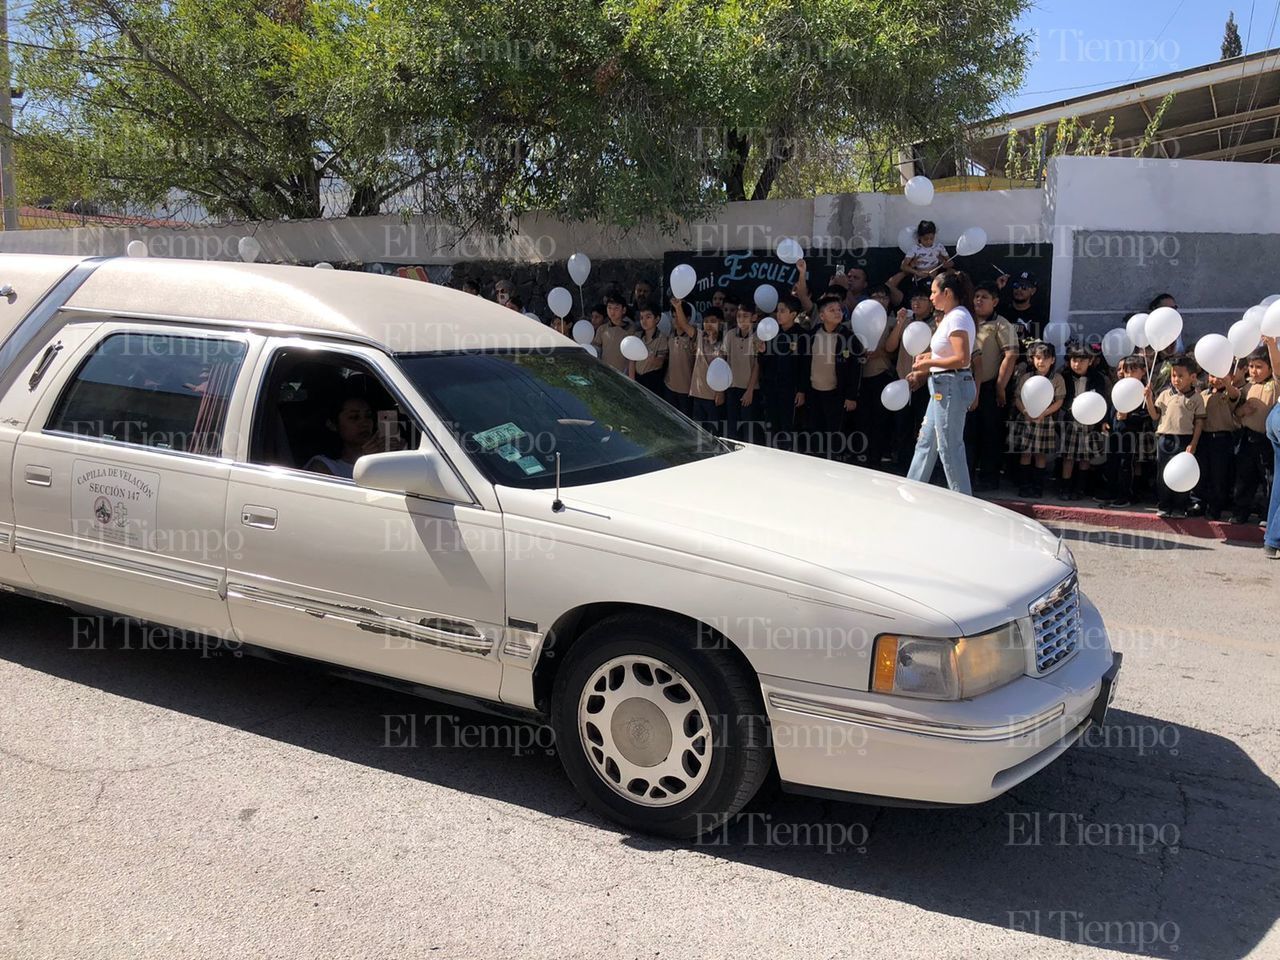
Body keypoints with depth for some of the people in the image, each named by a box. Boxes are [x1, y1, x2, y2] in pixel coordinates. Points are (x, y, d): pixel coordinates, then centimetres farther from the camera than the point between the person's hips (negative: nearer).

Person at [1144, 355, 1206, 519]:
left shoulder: (1196, 398, 0)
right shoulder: (1165, 394, 6)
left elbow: (1199, 422, -1)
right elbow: (1155, 416, 6)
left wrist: (1193, 444, -8)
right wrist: (1149, 399, -7)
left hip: (1184, 439, -2)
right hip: (1164, 438, 2)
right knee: (1162, 473, 5)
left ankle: (1179, 508, 13)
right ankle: (1163, 506, 15)